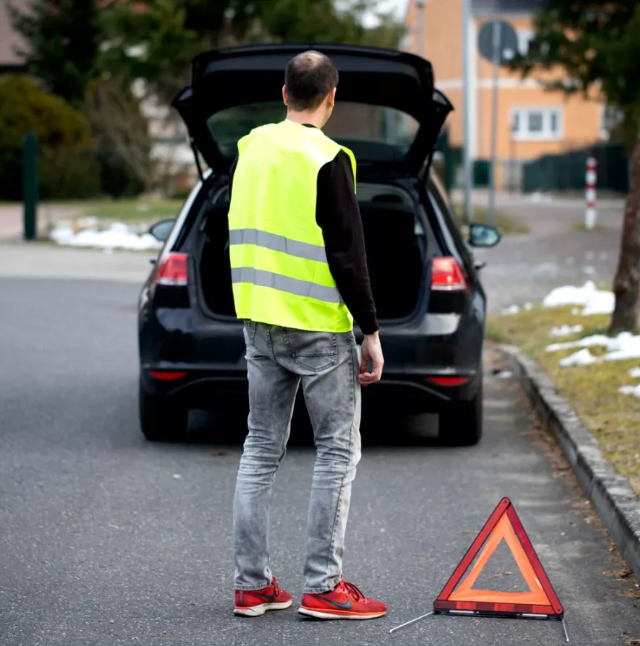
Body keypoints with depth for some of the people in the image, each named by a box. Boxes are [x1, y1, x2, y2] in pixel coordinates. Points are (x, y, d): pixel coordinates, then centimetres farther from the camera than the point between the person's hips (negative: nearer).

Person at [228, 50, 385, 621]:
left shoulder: (250, 150, 7)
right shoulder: (326, 160, -13)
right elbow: (347, 254, -15)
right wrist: (370, 330, -10)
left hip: (259, 325, 7)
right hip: (319, 328, -7)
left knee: (261, 450, 11)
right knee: (338, 450, 2)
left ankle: (251, 585, 13)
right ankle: (323, 587, 2)